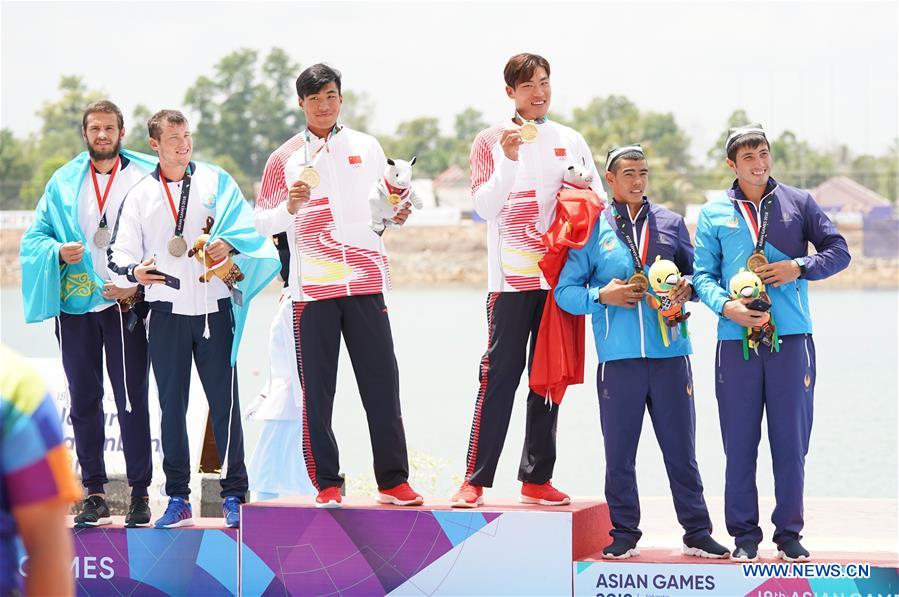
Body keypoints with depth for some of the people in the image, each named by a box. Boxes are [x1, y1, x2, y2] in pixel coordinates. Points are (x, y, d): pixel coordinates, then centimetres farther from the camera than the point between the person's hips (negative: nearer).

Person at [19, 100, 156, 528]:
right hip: (75, 303, 3)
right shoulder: (64, 182, 10)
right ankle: (94, 493, 13)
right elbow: (34, 236, 10)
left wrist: (137, 286, -10)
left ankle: (139, 493, 2)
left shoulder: (145, 177, 2)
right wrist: (58, 252, -12)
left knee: (132, 399, -5)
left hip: (125, 303, -3)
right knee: (84, 400, 7)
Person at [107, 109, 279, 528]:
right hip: (167, 312, 1)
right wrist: (135, 271, -16)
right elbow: (120, 255, 6)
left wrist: (228, 243, -21)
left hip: (214, 309, -1)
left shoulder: (215, 180, 7)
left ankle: (234, 497, 3)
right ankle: (177, 500, 10)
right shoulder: (140, 195, 9)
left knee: (224, 402, -1)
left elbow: (247, 227, 0)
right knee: (172, 405, 4)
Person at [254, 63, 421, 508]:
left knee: (381, 383, 0)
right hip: (312, 285, -1)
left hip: (365, 279, 1)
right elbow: (261, 223, 6)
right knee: (317, 389, -1)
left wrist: (396, 213, -2)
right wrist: (288, 208, -13)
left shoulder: (366, 148, 12)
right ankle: (326, 484, 5)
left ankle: (393, 480, 5)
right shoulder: (285, 158, 6)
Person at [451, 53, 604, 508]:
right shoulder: (491, 141, 3)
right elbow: (484, 207, -6)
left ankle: (537, 479, 10)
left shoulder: (571, 141, 11)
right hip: (511, 277, -4)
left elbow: (599, 201, 15)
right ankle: (475, 480, -8)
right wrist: (508, 161, -18)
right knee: (500, 374, -9)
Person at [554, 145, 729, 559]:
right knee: (619, 451, 3)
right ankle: (624, 534, 13)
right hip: (618, 356, -1)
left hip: (670, 353, 1)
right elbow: (565, 291, 5)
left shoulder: (670, 223, 12)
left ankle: (697, 533, 10)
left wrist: (688, 287, -4)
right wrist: (602, 297, -12)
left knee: (681, 448, 4)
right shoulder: (593, 230, 7)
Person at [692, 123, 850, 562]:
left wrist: (799, 267, -9)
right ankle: (744, 534, 10)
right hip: (736, 340, 0)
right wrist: (725, 305, -15)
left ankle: (789, 533, 11)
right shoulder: (714, 213, 9)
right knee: (739, 444, 2)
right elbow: (703, 274, 5)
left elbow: (838, 251, 8)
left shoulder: (798, 203, 9)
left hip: (792, 338, 0)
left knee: (791, 441, 2)